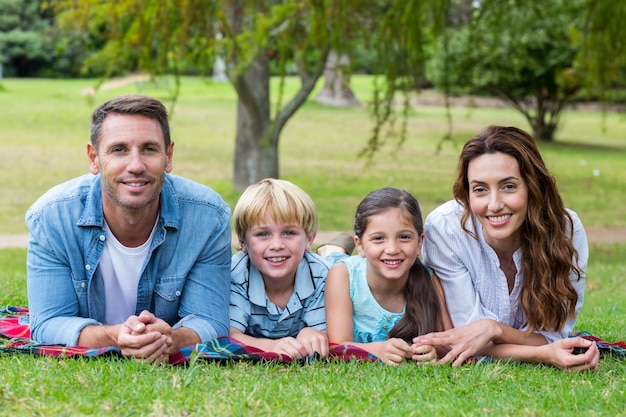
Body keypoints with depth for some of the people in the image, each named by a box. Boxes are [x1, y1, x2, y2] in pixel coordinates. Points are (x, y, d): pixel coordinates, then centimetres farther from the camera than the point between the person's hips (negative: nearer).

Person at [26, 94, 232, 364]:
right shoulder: (49, 218, -16)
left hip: (176, 365, 0)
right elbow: (48, 326, -15)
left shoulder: (209, 218, -15)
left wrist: (170, 339, -37)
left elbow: (210, 323, -13)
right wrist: (114, 337, -35)